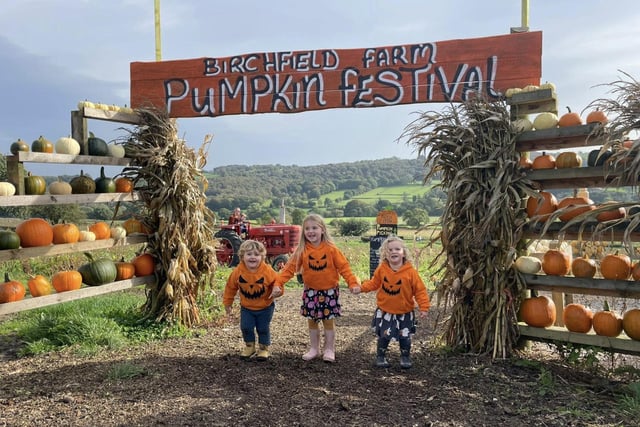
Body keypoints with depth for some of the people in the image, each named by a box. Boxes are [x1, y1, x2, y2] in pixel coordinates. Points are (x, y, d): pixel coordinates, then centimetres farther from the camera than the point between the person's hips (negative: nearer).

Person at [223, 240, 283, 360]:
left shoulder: (267, 270, -22)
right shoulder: (238, 271, -16)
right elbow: (230, 287, -2)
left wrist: (277, 290, -30)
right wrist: (227, 303, 5)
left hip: (265, 306, -1)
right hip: (246, 307, 2)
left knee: (263, 328, 7)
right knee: (246, 327, 1)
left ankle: (264, 348, 29)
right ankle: (249, 346, 27)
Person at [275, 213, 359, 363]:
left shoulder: (331, 249, -11)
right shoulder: (301, 250, -7)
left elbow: (344, 267, -10)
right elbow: (289, 268, -10)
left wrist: (353, 283, -20)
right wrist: (278, 283, -21)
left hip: (329, 291, -2)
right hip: (310, 291, 2)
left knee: (329, 321, 6)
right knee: (312, 321, 11)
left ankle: (329, 350, 21)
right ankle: (314, 349, 27)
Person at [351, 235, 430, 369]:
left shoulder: (411, 271, -15)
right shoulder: (382, 269, -9)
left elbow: (420, 290, -11)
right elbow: (374, 283, 5)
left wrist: (424, 307, -15)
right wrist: (361, 288, -8)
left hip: (404, 312, -1)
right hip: (385, 311, 1)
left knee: (404, 337, 9)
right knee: (383, 336, 7)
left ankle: (405, 357, 32)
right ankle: (380, 357, 28)